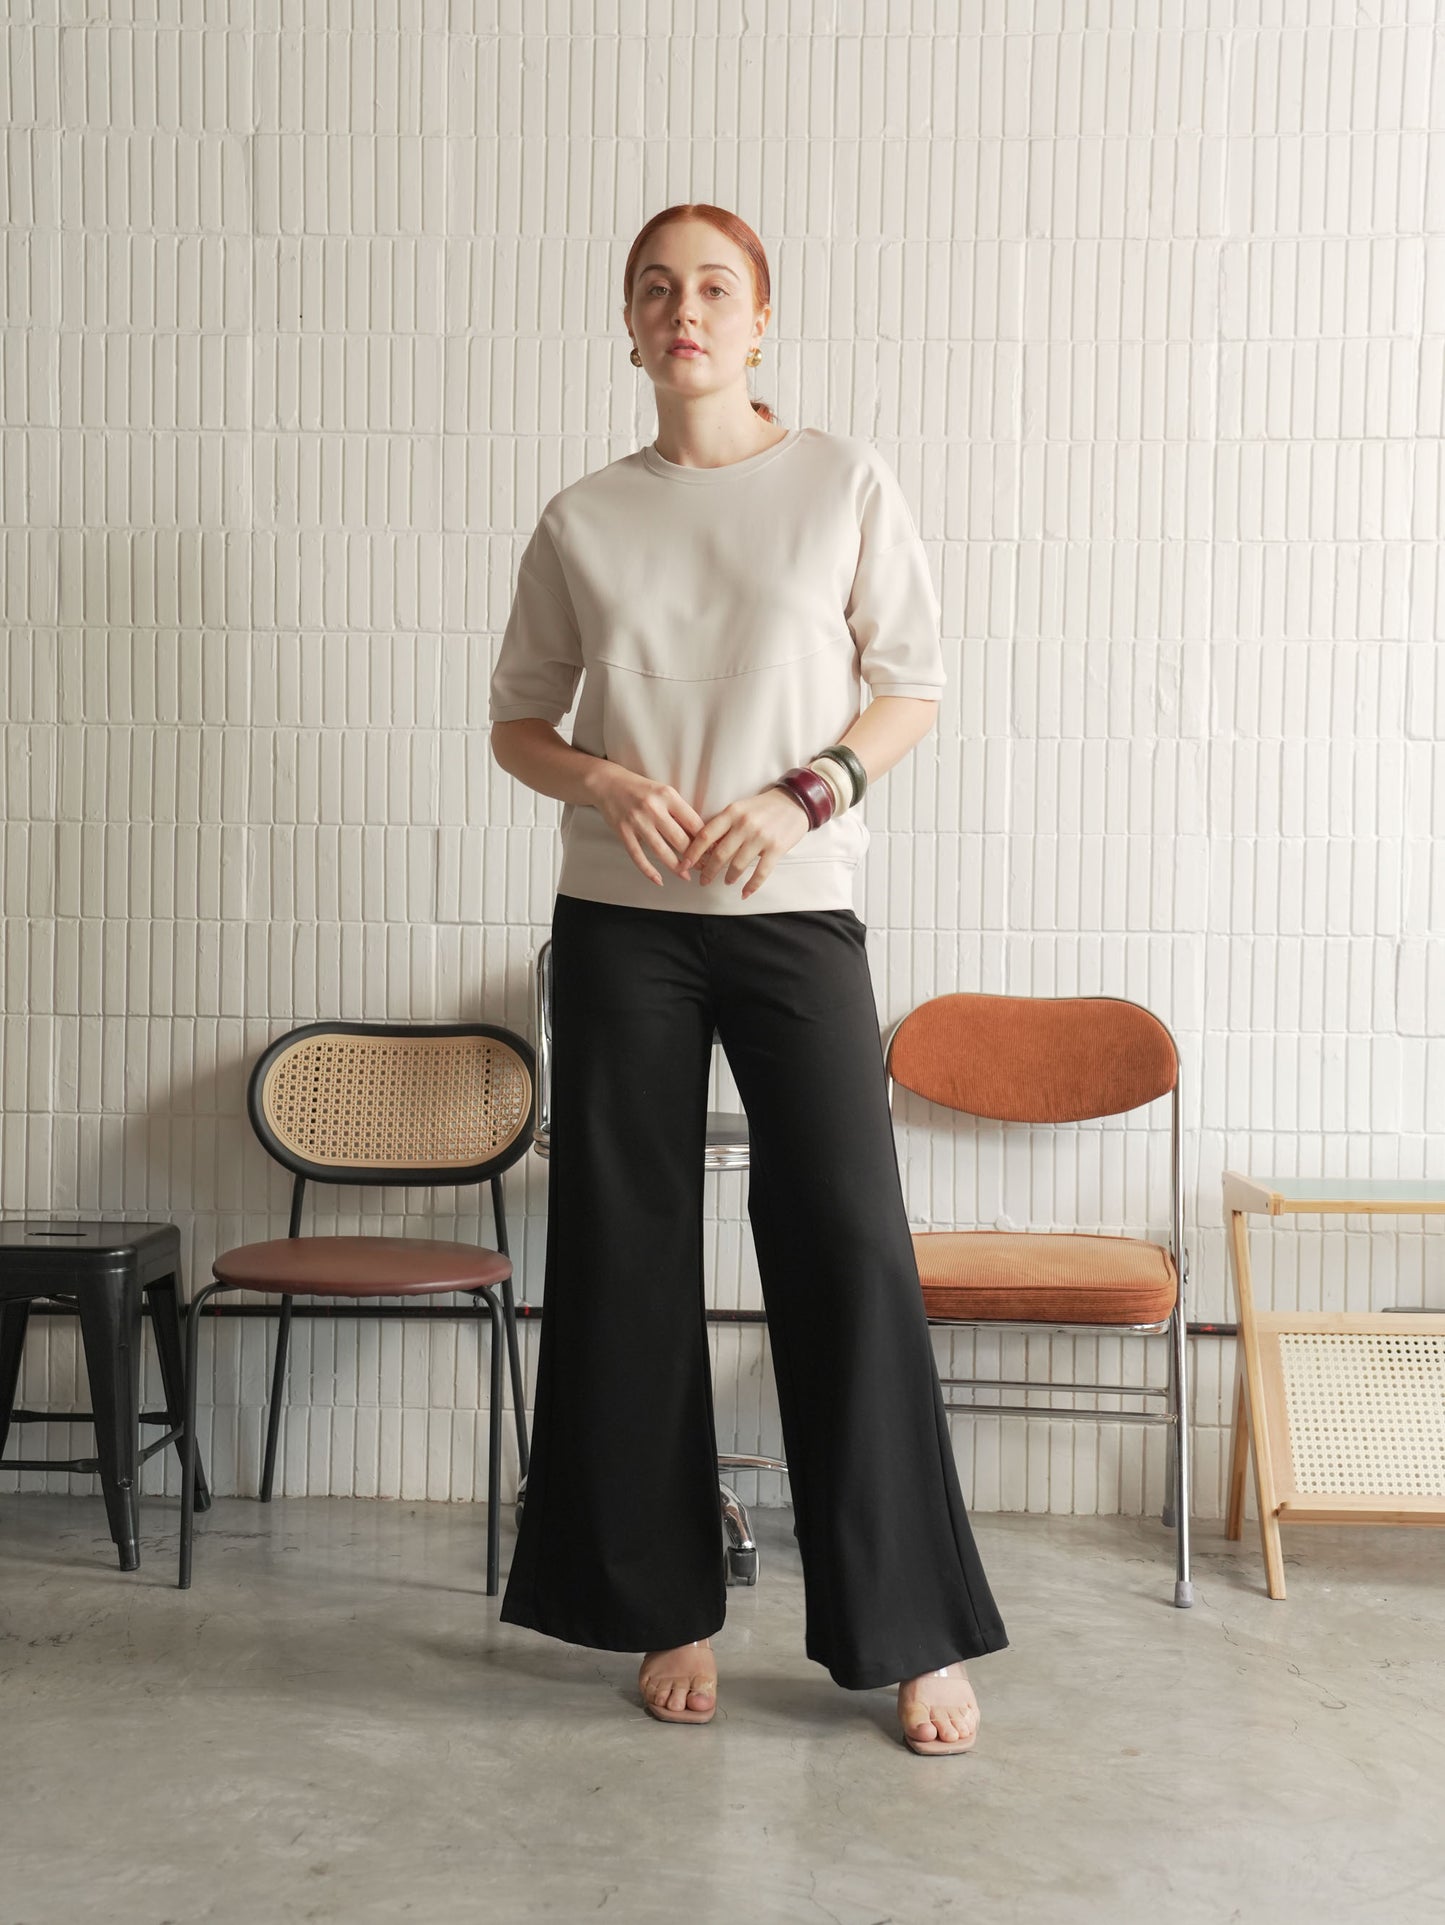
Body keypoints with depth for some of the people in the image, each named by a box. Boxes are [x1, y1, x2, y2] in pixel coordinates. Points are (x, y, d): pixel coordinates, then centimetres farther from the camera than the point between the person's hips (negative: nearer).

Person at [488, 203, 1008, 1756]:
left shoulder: (845, 483, 3)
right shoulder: (582, 520, 7)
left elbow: (913, 686, 4)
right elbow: (518, 722, 11)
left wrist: (807, 794, -12)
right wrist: (606, 783, -10)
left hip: (797, 914, -2)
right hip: (621, 923, 2)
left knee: (849, 1247, -4)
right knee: (629, 1251, 5)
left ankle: (915, 1632, 8)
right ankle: (670, 1611, 19)